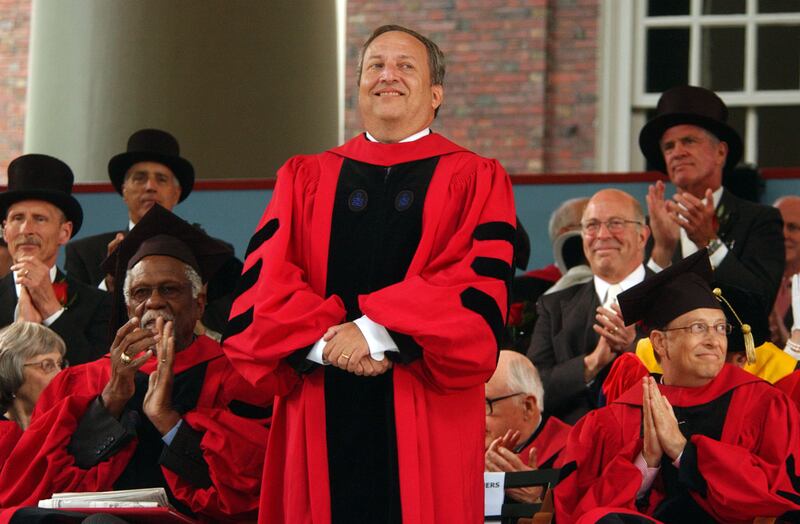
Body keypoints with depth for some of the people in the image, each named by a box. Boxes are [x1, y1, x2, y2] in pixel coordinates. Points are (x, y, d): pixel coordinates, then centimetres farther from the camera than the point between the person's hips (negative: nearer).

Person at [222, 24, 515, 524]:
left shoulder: (475, 181, 7)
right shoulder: (305, 179, 15)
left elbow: (480, 284, -8)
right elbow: (263, 284, 3)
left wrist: (376, 332, -18)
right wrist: (324, 341, -15)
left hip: (428, 421, -2)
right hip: (322, 422, 2)